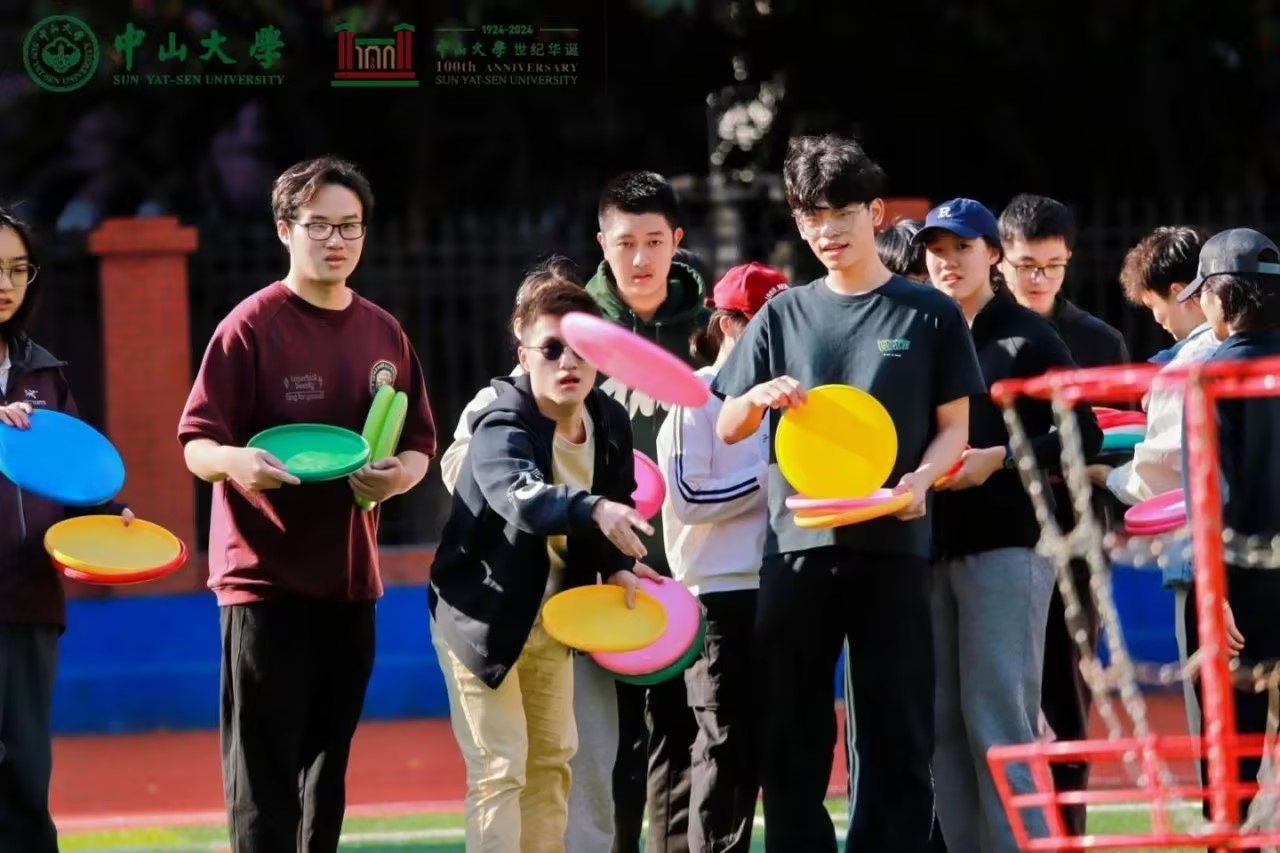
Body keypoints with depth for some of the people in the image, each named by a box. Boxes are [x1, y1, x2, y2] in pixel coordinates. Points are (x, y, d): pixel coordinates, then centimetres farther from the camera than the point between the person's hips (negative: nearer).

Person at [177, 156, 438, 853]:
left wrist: (400, 474, -8)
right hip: (265, 579, -6)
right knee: (264, 771, -8)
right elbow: (196, 444, -9)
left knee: (327, 765, 12)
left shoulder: (383, 334, 9)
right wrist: (235, 462, -31)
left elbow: (420, 444, 15)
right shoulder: (251, 327, -7)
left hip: (351, 581, 6)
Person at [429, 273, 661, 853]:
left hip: (550, 618, 7)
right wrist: (592, 510, -68)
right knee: (499, 769, -10)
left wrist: (617, 566, -12)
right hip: (481, 614, -7)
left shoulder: (611, 424, -9)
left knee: (552, 758, 18)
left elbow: (617, 505, 8)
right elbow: (522, 496, -51)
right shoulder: (502, 428, -29)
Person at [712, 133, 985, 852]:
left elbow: (955, 428, 5)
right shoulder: (784, 316, 12)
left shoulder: (929, 314, 5)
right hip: (797, 545, 2)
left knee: (897, 736, -2)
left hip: (892, 548, -2)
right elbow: (727, 429, 13)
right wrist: (759, 397, -9)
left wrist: (921, 479, -15)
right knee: (791, 737, 3)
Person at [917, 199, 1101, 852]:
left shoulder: (1028, 336, 1)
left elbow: (1084, 436, -4)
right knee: (942, 725, 4)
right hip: (931, 546, 6)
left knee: (997, 719, -11)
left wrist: (998, 459, -15)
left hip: (1006, 546, -6)